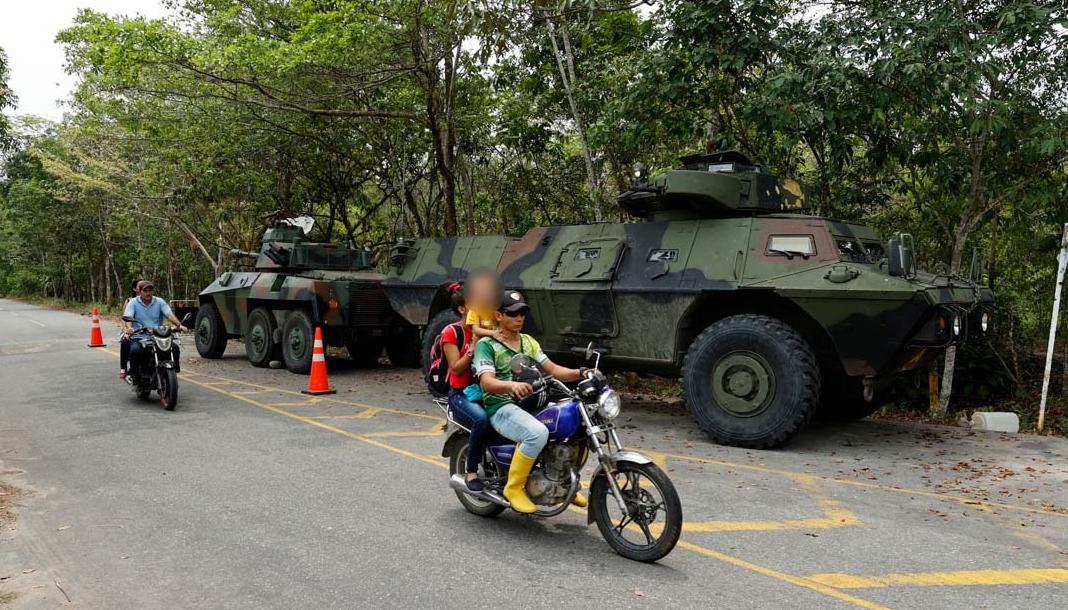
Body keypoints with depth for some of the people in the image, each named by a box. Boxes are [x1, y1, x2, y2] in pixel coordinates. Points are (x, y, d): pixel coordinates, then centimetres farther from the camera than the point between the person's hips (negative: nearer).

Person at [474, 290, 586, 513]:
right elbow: (487, 382, -17)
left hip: (531, 403, 7)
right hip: (502, 407, -7)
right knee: (538, 433, -35)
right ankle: (515, 487, -15)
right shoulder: (486, 344, -2)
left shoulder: (529, 342, 19)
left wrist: (580, 373, -9)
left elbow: (552, 369, 9)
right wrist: (512, 385, -38)